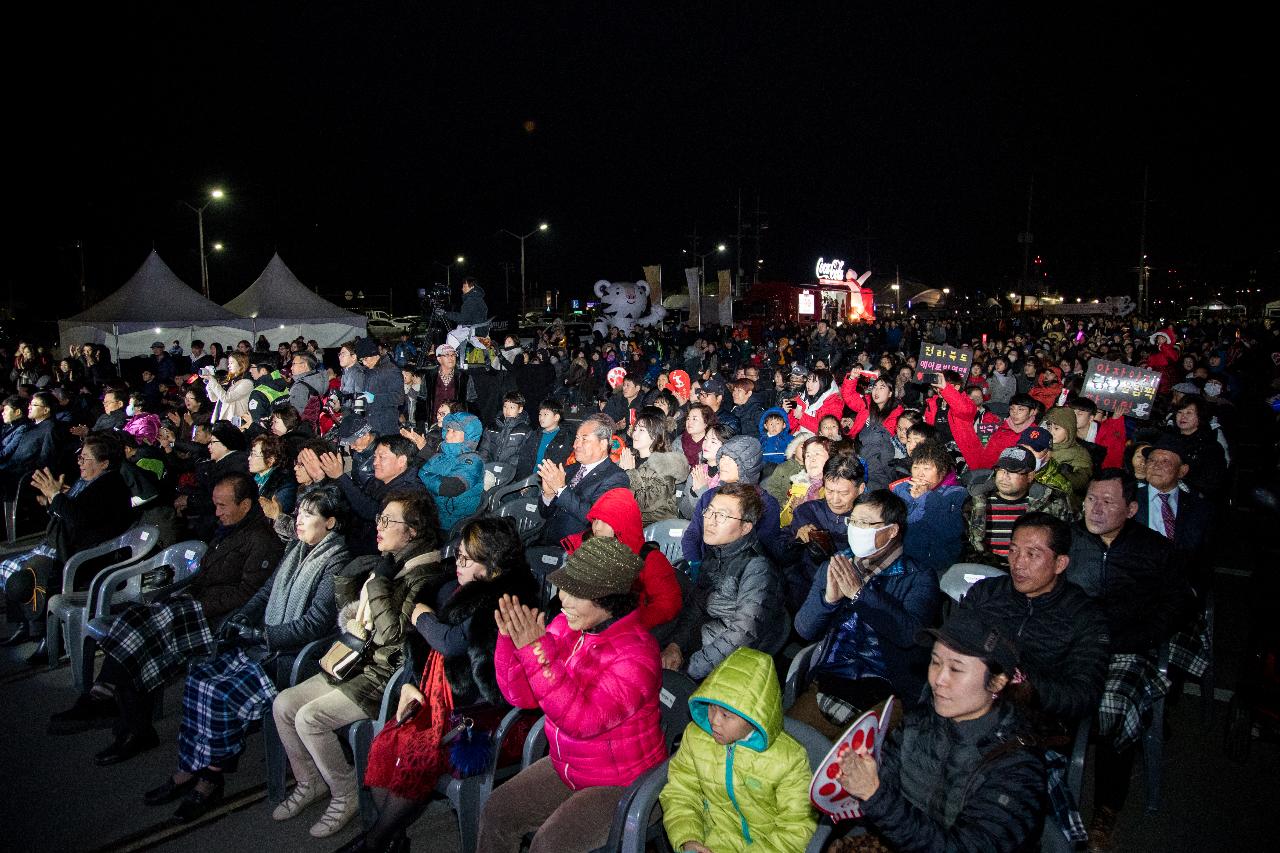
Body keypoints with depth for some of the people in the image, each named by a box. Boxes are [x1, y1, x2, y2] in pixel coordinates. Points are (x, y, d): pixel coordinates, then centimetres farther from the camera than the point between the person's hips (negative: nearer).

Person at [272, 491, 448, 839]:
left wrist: (380, 582, -24)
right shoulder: (386, 563, 10)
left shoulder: (424, 576, -18)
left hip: (386, 675, -9)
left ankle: (346, 796, 1)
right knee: (283, 704, 4)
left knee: (310, 717, -19)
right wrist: (347, 576, 1)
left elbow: (391, 634, -26)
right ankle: (310, 783, 22)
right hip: (357, 663, 10)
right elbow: (349, 617, 18)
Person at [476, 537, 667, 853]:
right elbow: (522, 695, -4)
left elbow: (584, 721, -35)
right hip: (565, 767, 7)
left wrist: (537, 651, -40)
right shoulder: (566, 625, -7)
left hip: (623, 784, -6)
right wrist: (510, 638, -22)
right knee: (496, 813, -1)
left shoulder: (636, 652, -26)